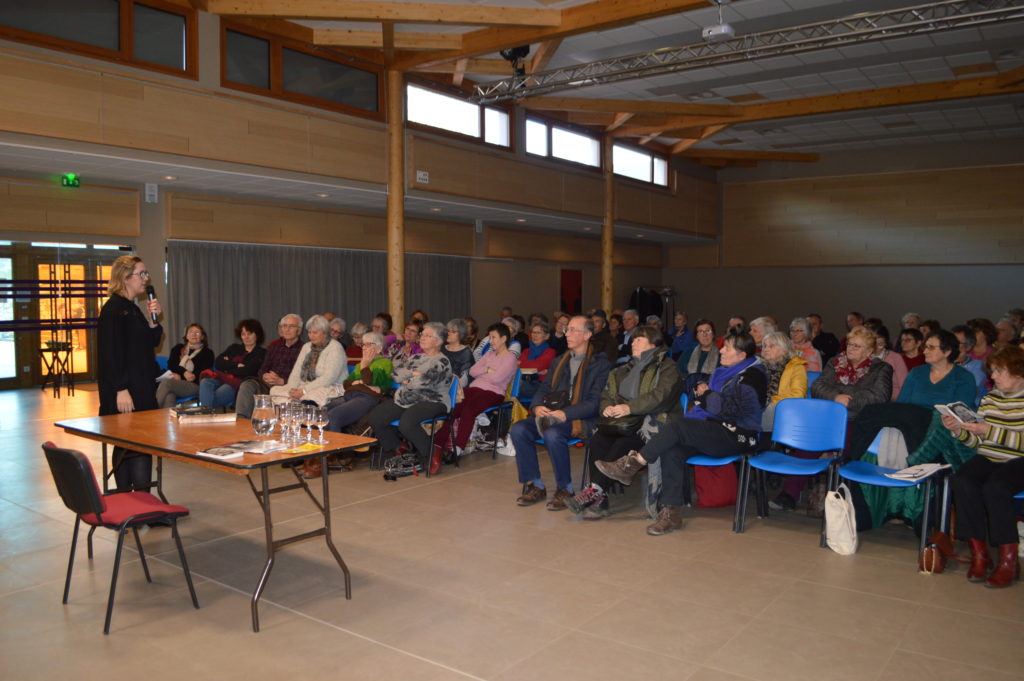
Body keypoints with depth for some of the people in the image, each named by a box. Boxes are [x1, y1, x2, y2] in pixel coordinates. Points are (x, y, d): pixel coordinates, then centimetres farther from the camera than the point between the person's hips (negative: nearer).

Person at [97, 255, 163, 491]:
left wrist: (153, 319, 3)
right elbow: (110, 353, -18)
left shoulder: (133, 309, 16)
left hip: (141, 389, 9)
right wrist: (121, 390, -21)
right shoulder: (113, 308, -12)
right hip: (125, 392, -9)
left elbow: (151, 343, 19)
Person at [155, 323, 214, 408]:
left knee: (166, 383, -33)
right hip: (176, 380, 3)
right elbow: (170, 364, 11)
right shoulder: (178, 348, 28)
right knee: (169, 397, -36)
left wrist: (194, 376, -17)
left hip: (194, 385, -3)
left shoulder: (207, 352, 16)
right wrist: (184, 372, -9)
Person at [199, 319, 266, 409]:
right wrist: (236, 365, 0)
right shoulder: (234, 348, 28)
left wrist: (227, 366, 4)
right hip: (222, 379, 5)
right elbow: (217, 364, 12)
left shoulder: (261, 353, 10)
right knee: (205, 382, -30)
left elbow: (248, 371, -6)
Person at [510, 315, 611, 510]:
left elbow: (594, 402, -11)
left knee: (553, 434, -35)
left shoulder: (601, 364, -2)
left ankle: (565, 489, -15)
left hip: (582, 420, -6)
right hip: (553, 415, 6)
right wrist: (537, 407, -5)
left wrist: (565, 413, -23)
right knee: (518, 429, -18)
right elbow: (543, 389, 19)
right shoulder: (560, 361, 19)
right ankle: (535, 486, -7)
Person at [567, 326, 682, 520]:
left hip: (650, 424, -5)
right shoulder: (625, 370, 26)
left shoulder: (666, 368, 3)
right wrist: (607, 407, -3)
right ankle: (599, 500, -27)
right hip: (622, 422, 6)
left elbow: (661, 396, -14)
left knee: (623, 444, -33)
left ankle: (594, 490, -33)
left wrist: (630, 407, -23)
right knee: (597, 440, -24)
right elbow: (606, 394, 22)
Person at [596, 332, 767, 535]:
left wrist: (706, 394, -7)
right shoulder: (725, 372, 20)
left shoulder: (752, 376, -7)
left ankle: (631, 465, -18)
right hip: (716, 433, 8)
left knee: (677, 426, -26)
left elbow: (733, 409, -19)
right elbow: (712, 404, 27)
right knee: (672, 449, -20)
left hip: (736, 437, -8)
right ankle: (671, 513, -21)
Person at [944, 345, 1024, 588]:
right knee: (961, 482, -25)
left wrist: (989, 430, -22)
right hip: (988, 459, 5)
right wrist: (958, 430, -5)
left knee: (994, 487, -33)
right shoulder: (990, 398, 14)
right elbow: (977, 441, 13)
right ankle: (979, 554, -18)